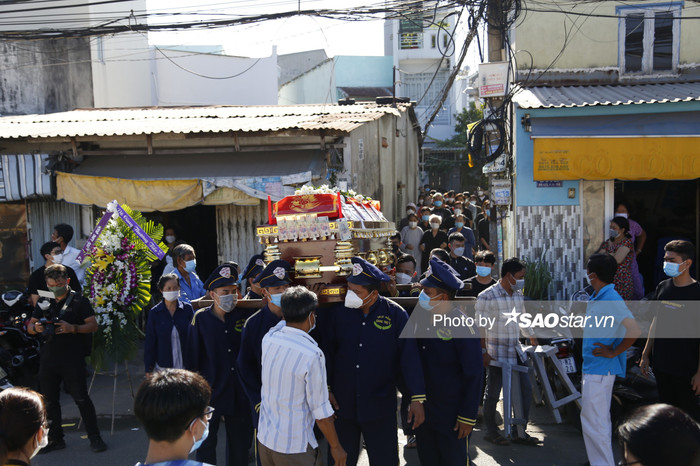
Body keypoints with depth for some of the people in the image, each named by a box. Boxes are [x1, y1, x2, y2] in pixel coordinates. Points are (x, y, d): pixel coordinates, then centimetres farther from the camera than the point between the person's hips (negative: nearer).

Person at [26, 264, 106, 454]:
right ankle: (55, 439, 25)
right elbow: (30, 327, 14)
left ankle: (95, 438, 1)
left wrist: (72, 328, -22)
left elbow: (93, 325, -6)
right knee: (49, 400, 11)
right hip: (48, 358, 5)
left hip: (72, 358, -5)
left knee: (81, 398, -7)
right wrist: (36, 327, -10)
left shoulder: (79, 301, -1)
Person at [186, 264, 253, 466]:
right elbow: (192, 357, -2)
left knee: (240, 442, 15)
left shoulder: (243, 316, -2)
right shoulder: (201, 318, -6)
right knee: (206, 442, 8)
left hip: (239, 392, 2)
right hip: (210, 391, -2)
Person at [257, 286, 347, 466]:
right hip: (295, 448, -6)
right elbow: (321, 412, -16)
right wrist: (336, 447, -4)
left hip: (264, 439, 6)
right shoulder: (312, 355, -23)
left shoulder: (269, 339, -6)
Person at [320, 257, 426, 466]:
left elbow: (409, 357, -9)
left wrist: (417, 399, -11)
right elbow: (326, 351, 3)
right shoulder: (337, 312, -6)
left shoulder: (395, 314, -10)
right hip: (342, 404, 2)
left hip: (381, 406, -1)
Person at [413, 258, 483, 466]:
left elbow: (473, 376, -16)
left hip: (451, 418, -6)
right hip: (423, 413, 6)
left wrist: (467, 417, -14)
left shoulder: (463, 327, -19)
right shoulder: (420, 318, 0)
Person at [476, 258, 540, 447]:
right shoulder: (487, 297, -12)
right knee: (493, 393, 3)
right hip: (496, 353, -7)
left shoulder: (518, 294, 10)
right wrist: (483, 352, -15)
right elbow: (480, 326, -11)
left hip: (516, 351, 7)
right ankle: (491, 431, 19)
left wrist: (532, 337, 32)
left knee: (526, 390, 6)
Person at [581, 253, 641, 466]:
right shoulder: (596, 298, 10)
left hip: (600, 369, -10)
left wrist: (614, 352, -20)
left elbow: (634, 331, -31)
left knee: (593, 422, -5)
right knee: (599, 419, 19)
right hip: (593, 368, 10)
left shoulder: (611, 300, -20)